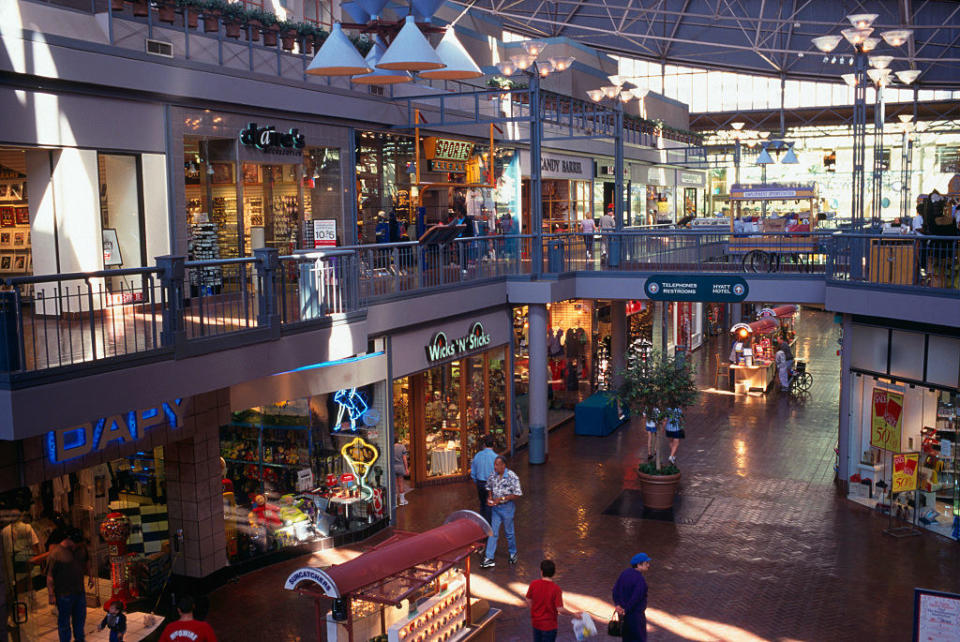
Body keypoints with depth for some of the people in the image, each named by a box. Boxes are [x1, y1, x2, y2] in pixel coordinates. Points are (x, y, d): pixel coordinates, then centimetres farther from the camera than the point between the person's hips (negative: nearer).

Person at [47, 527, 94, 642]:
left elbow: (86, 561, 20)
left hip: (80, 591, 6)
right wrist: (51, 595, -16)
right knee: (64, 621, 8)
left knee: (80, 617, 20)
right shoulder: (55, 553, -19)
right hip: (64, 595, -6)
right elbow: (49, 576, -17)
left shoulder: (81, 547, 0)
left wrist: (90, 576, 21)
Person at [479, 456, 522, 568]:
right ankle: (489, 558, 8)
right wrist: (490, 497, -4)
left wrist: (501, 499, -22)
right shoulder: (493, 475, -2)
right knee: (493, 532, 5)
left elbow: (518, 495, -18)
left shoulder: (512, 477, -19)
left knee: (509, 532, 10)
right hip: (495, 507, 5)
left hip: (507, 507, -5)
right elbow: (489, 487, 16)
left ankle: (513, 553, 33)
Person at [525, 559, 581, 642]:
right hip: (549, 625, -4)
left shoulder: (533, 584, -12)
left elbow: (528, 602, -1)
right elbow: (560, 609, -21)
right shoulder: (556, 589, -22)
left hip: (536, 623, 4)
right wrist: (574, 614, -6)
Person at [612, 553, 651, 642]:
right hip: (636, 614, -7)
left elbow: (615, 589, 0)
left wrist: (617, 605, -4)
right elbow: (635, 598, -24)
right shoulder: (640, 580, -23)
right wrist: (625, 610, -13)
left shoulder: (624, 573, 2)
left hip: (623, 613, 8)